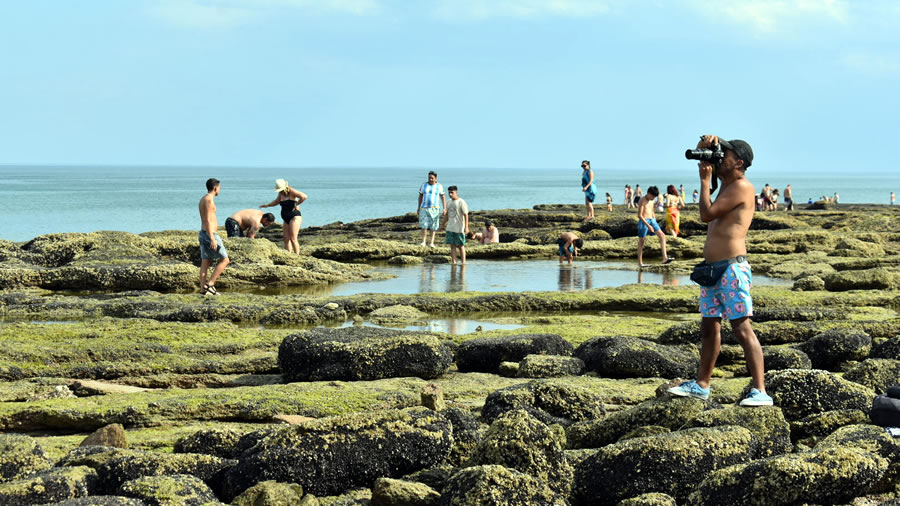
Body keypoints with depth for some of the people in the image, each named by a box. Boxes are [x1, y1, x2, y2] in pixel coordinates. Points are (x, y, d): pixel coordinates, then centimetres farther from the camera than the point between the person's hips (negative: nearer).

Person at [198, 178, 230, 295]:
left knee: (205, 263, 8)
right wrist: (212, 239, -25)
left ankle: (203, 290, 6)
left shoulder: (203, 199, 16)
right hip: (210, 234, -10)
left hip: (203, 233, 10)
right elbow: (208, 220, -22)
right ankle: (210, 284, -7)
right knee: (224, 260, -2)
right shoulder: (209, 199, -15)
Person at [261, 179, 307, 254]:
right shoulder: (281, 194, 12)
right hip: (286, 219, 8)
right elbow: (276, 202, 32)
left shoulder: (291, 191, -12)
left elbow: (304, 196, -24)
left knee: (293, 239, -14)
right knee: (286, 239, 1)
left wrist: (296, 204, -16)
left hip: (294, 217, -8)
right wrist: (267, 205, 20)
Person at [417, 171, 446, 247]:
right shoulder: (424, 185, 2)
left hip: (434, 208, -1)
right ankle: (423, 242, -5)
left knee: (433, 226, 0)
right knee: (424, 225, -9)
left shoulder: (439, 186, -1)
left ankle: (431, 243, 2)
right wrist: (418, 208, 8)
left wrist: (445, 208, -10)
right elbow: (420, 196, 9)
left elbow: (443, 198, 0)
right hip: (424, 208, 1)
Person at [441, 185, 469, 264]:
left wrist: (466, 227, -18)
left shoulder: (461, 202, -9)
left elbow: (466, 215, -12)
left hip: (459, 228, -6)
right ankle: (453, 261, 5)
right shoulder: (449, 203, 11)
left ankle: (463, 262, 6)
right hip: (450, 228, 6)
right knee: (452, 245, 3)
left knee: (460, 246, 0)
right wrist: (442, 224, 25)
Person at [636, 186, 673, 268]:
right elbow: (639, 215, -17)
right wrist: (648, 225, -22)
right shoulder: (642, 201, -12)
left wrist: (655, 223, 17)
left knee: (662, 236, -7)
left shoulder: (651, 201, 13)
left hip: (651, 220, 7)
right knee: (641, 241, 1)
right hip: (643, 221, -7)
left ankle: (664, 258, -14)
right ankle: (640, 262, 8)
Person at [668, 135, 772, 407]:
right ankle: (701, 385, 26)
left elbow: (707, 214, -16)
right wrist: (704, 145, 3)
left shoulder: (742, 186, -11)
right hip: (713, 268, 10)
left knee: (742, 328, -13)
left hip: (732, 268, -10)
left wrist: (705, 179, -5)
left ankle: (760, 391, -16)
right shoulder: (726, 181, 16)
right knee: (709, 327, 16)